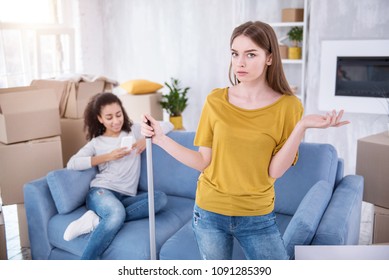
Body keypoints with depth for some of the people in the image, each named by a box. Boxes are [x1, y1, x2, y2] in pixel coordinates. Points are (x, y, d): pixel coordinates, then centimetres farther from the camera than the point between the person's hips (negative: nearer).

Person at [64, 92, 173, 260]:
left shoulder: (134, 130, 18)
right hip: (102, 191, -3)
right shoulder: (96, 142, 15)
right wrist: (108, 156, -5)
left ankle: (97, 221, -30)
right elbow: (71, 164, 1)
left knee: (160, 198, -30)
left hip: (126, 197, 3)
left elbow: (168, 125, 14)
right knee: (118, 213, -39)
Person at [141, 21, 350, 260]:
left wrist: (301, 127, -24)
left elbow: (274, 171, -15)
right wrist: (160, 138, -11)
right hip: (209, 213, 1)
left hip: (258, 218, -1)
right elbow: (203, 162, -4)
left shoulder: (288, 105, -9)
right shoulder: (216, 101, -5)